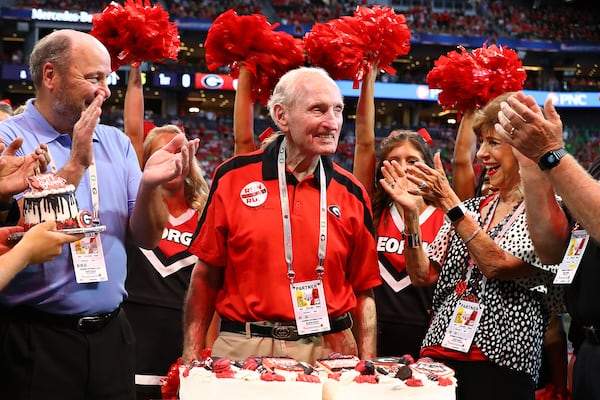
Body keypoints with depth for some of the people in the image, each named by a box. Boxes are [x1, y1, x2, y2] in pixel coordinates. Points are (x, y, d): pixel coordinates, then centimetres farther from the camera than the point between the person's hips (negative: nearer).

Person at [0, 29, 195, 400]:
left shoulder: (117, 143, 8)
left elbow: (148, 238, 5)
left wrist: (149, 185, -14)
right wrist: (75, 165, -19)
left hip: (111, 334, 5)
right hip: (35, 341, -4)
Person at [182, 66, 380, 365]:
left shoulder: (351, 193, 5)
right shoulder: (234, 177, 0)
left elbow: (363, 292, 8)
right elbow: (206, 276, 5)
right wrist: (192, 357, -1)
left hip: (329, 351, 1)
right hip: (244, 350, -1)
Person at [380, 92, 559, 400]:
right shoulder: (471, 209, 14)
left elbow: (497, 266, -17)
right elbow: (423, 276, 9)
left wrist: (449, 204, -17)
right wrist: (411, 213, -2)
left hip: (501, 363, -5)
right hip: (439, 353, 5)